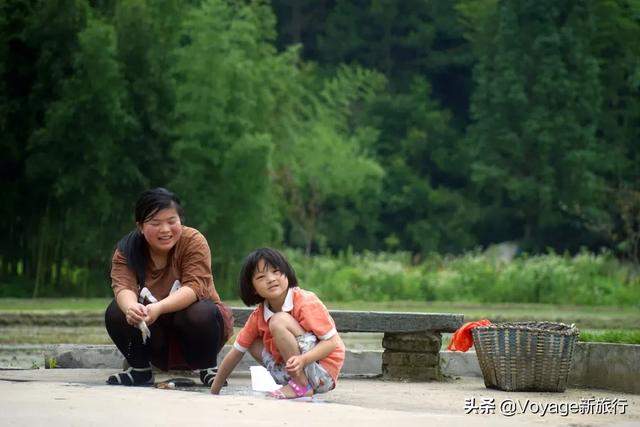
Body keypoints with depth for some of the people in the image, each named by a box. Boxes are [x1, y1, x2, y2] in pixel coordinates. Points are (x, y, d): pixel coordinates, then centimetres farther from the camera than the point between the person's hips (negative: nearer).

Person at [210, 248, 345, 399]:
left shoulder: (306, 303, -16)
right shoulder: (258, 316, 3)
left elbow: (332, 342, -18)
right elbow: (236, 352, 8)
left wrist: (303, 360, -34)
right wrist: (214, 392, 6)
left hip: (324, 372, -8)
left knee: (278, 321, -21)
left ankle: (302, 386, -17)